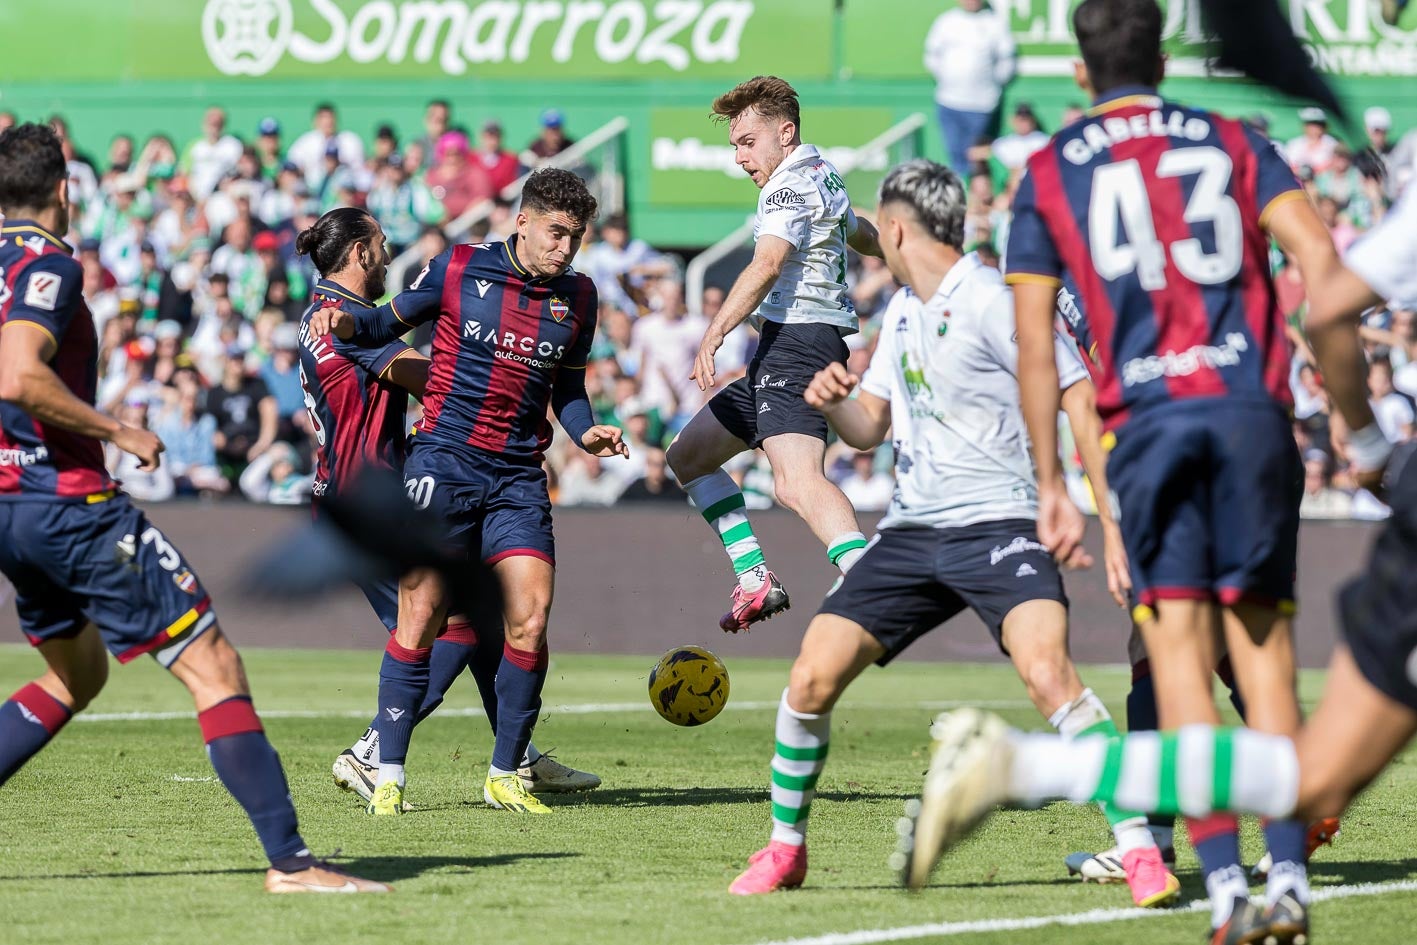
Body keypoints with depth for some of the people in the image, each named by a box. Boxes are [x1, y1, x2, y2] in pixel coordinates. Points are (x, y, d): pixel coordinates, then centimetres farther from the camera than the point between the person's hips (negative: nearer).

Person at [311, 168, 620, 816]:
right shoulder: (458, 268, 0)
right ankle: (389, 774, -1)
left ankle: (505, 775, 5)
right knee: (420, 613, -9)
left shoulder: (577, 297, 10)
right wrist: (345, 322, -11)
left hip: (518, 476, 3)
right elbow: (390, 323, 9)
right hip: (444, 459, -3)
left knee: (530, 618, -9)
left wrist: (587, 434, 0)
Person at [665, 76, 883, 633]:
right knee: (689, 455, 17)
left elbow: (768, 265, -25)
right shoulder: (823, 176, 22)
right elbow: (863, 236, 44)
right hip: (783, 355, 11)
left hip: (797, 340, -11)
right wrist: (881, 245, 68)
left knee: (797, 482, -29)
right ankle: (756, 579, 9)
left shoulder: (791, 183, -8)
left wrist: (716, 332, -36)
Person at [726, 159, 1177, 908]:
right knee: (809, 682, -1)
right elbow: (868, 428, 23)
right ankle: (784, 848, 18)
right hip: (909, 531, 7)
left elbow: (1082, 404, -12)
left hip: (996, 525, -7)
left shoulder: (993, 302, -11)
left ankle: (1139, 848, -24)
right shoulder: (901, 312, 15)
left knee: (1047, 673, -29)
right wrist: (833, 400, -2)